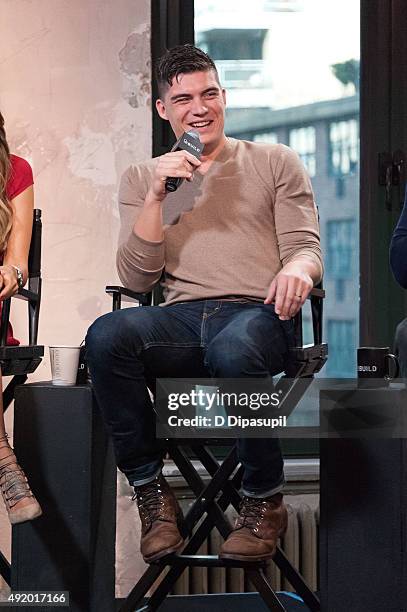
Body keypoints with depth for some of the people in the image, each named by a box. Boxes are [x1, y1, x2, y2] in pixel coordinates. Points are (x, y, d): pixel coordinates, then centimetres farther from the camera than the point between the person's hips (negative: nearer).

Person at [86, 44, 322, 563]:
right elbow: (137, 279, 10)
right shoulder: (141, 179, 21)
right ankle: (151, 491, -18)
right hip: (182, 319, 2)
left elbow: (305, 246, 10)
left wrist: (298, 267, -15)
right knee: (106, 336, -33)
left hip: (256, 312, -2)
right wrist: (157, 195, -2)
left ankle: (264, 500, -18)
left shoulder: (275, 163, 18)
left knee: (233, 350, -41)